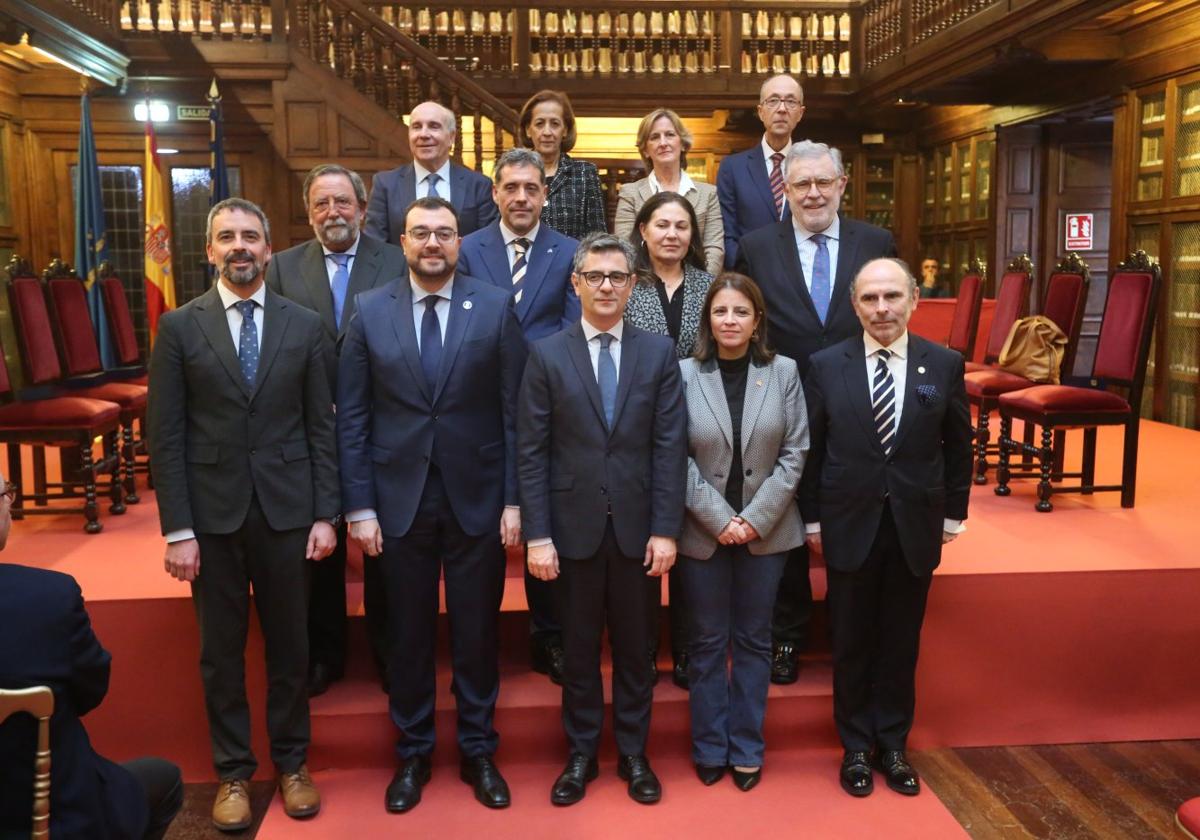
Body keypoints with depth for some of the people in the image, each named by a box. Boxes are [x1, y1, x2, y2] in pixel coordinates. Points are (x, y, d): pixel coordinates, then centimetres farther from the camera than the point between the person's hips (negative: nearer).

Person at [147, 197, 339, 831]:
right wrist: (177, 530, -7)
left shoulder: (305, 326, 3)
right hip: (212, 513, 0)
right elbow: (165, 437, -2)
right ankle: (232, 772, 27)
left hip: (287, 510, 1)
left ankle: (291, 764, 28)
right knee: (220, 650, 10)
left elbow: (322, 427, 3)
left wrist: (326, 514, -2)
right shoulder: (179, 328, 0)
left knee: (290, 643, 10)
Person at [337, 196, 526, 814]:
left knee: (477, 632, 11)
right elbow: (351, 417, 0)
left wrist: (514, 500, -6)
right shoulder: (370, 311, 1)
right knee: (408, 634, 13)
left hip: (477, 498, 0)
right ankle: (412, 753, 32)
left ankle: (478, 752, 30)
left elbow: (515, 410, -2)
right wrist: (360, 507, -4)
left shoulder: (496, 306, -2)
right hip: (399, 499, 1)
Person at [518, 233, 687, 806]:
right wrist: (537, 535, -8)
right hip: (574, 526, 0)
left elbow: (671, 447, -1)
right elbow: (531, 453, -3)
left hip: (637, 527, 1)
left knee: (634, 649, 13)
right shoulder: (547, 355, 0)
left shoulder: (659, 352, 3)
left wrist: (666, 529, -7)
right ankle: (581, 755, 28)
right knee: (579, 650, 12)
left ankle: (633, 754, 29)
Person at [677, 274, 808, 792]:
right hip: (703, 531, -1)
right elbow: (678, 457, -6)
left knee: (753, 640, 12)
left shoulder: (784, 372, -1)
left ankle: (747, 748, 25)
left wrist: (758, 516, -10)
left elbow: (795, 451, -2)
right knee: (708, 642, 10)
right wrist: (719, 519, -12)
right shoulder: (684, 374, -5)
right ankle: (709, 747, 24)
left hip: (766, 530, 1)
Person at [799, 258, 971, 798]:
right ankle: (856, 748, 27)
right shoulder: (826, 365, -4)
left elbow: (958, 446, 5)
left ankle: (892, 745, 30)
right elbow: (812, 450, 0)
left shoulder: (945, 365, -2)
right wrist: (813, 520, 0)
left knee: (901, 642, 12)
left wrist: (953, 515, 6)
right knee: (852, 643, 10)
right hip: (849, 525, -1)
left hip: (915, 526, 1)